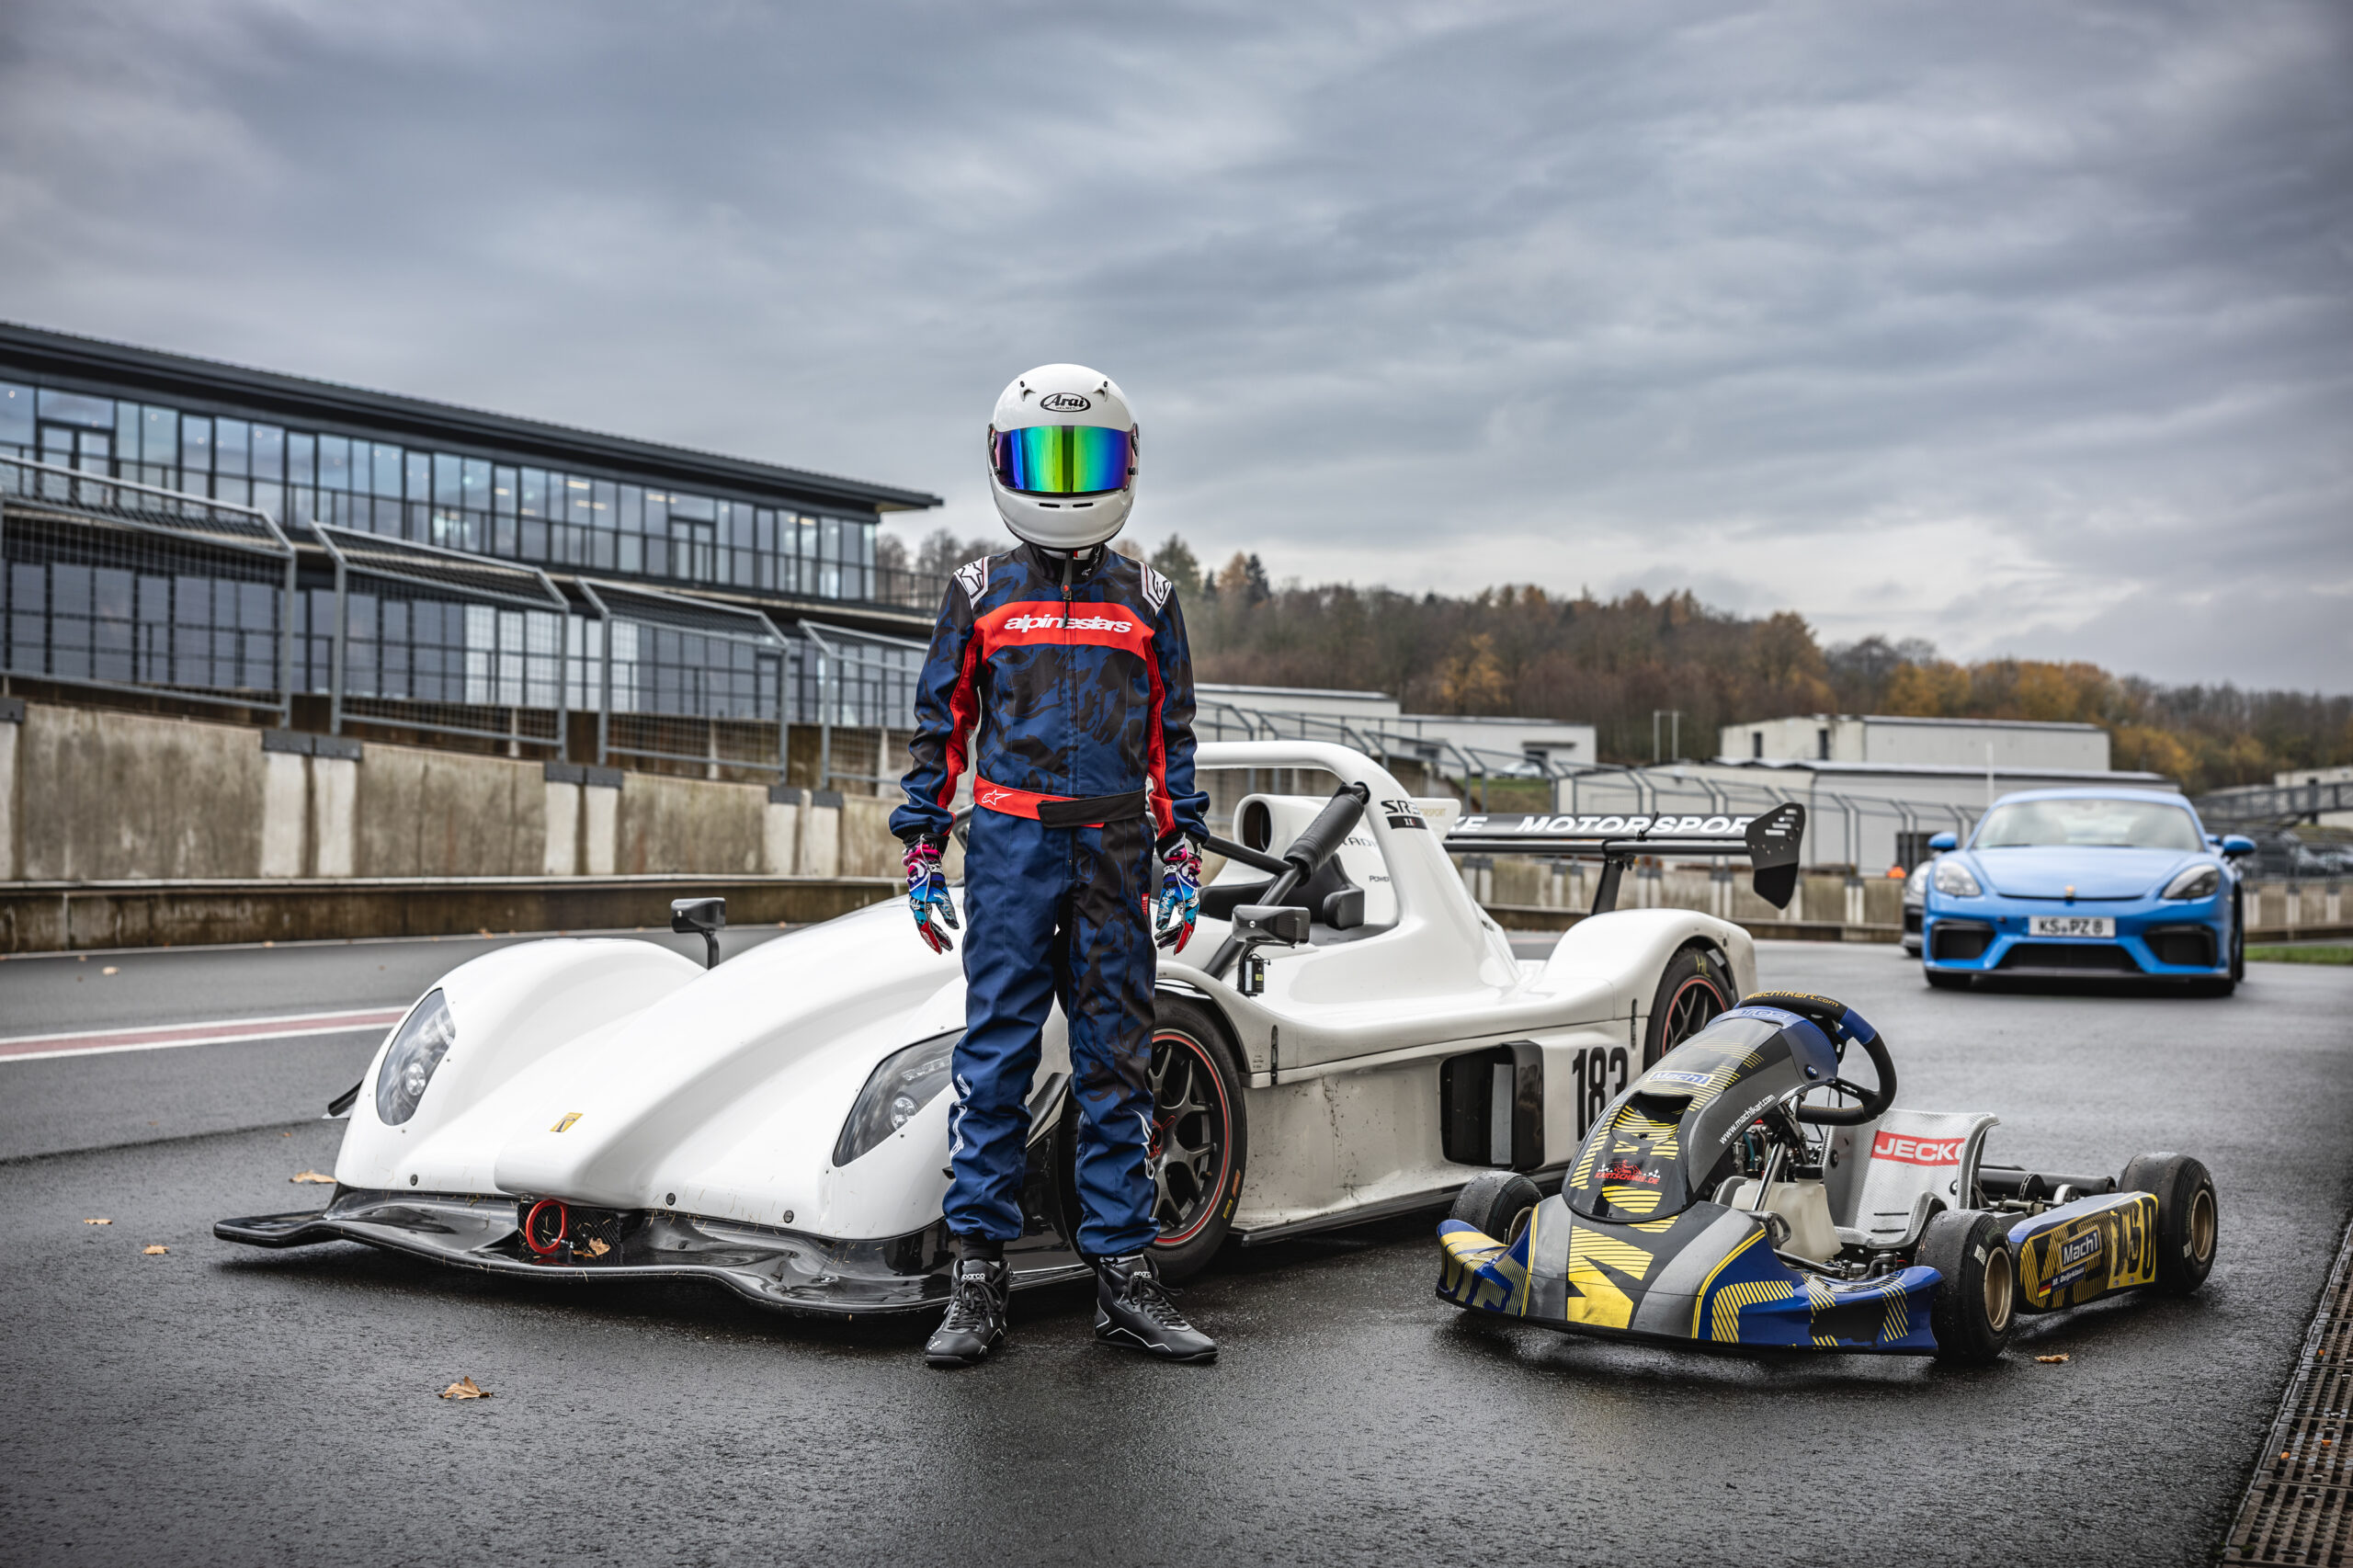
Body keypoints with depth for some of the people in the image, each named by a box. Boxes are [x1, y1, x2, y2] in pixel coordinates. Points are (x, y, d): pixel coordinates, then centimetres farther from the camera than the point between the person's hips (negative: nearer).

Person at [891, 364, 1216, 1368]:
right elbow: (940, 726, 8)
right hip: (1010, 845, -2)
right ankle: (979, 1275, 2)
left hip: (1114, 856, 2)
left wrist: (1183, 858, 6)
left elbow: (1172, 738, 13)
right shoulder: (979, 595, 8)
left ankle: (1123, 1272, 10)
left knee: (1116, 1061, 4)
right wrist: (922, 851, 3)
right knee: (994, 1057, -4)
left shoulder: (1147, 601, 12)